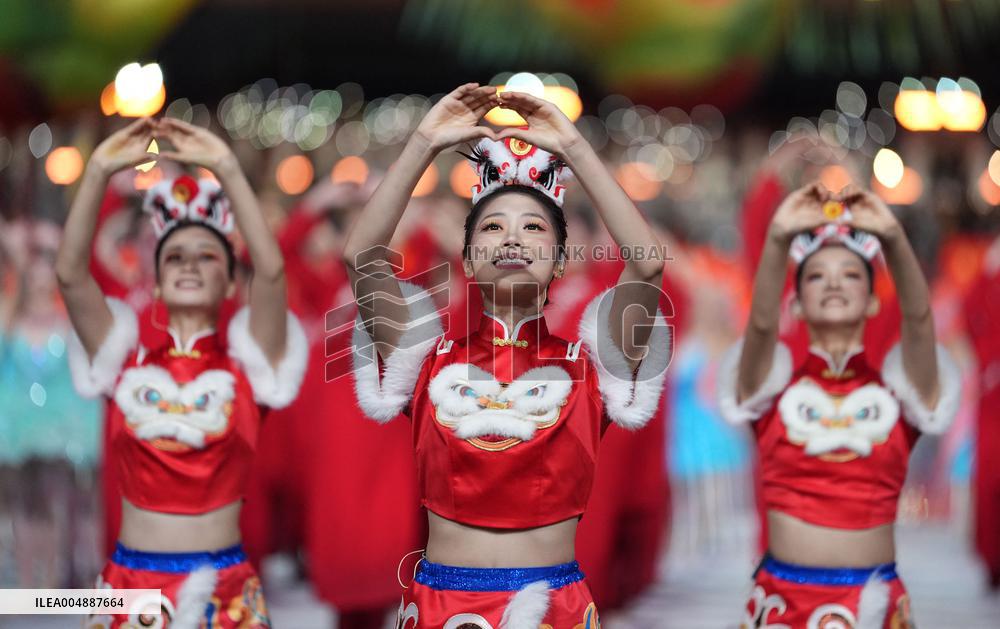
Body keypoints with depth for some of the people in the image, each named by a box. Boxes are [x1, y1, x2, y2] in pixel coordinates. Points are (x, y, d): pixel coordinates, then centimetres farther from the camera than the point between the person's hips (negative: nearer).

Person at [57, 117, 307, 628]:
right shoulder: (127, 363, 6)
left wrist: (226, 169, -17)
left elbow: (271, 269, -14)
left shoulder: (246, 364, 1)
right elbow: (70, 273, -6)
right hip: (131, 584, 1)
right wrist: (98, 171, -12)